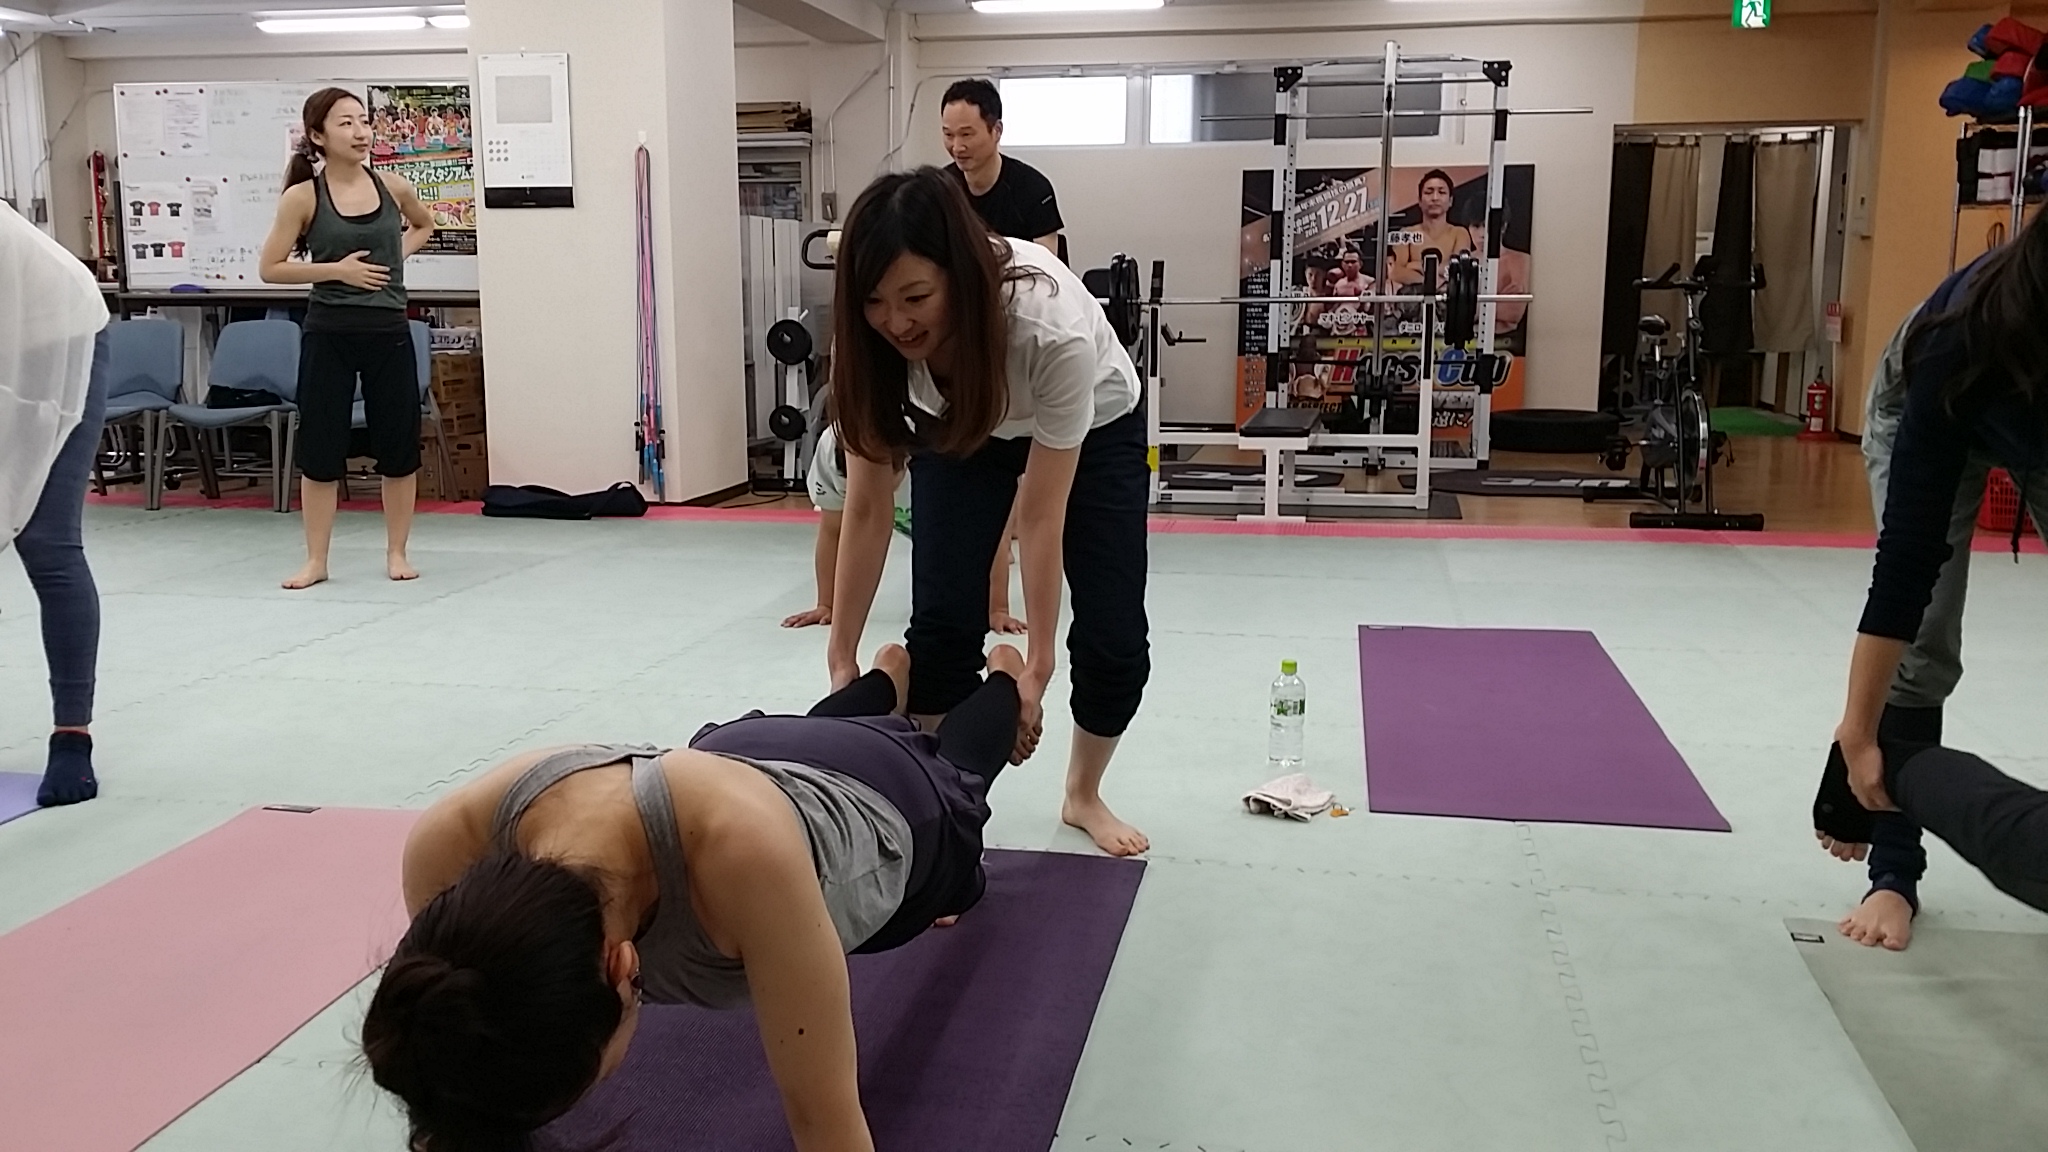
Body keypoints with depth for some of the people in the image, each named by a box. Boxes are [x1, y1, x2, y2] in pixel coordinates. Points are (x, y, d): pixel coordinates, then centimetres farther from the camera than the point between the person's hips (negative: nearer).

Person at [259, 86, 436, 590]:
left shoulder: (393, 186, 2)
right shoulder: (303, 196, -6)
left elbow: (424, 225, 24)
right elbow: (271, 268, -3)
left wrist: (399, 254, 6)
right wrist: (336, 270, -13)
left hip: (389, 331, 2)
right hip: (328, 334, -2)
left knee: (399, 445, 6)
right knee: (320, 447, 4)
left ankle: (397, 552, 20)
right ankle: (316, 559, 14)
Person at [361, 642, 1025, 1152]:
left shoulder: (742, 846, -54)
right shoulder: (455, 840, -41)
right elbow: (454, 1098, -26)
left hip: (897, 808, -2)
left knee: (953, 770, 38)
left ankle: (1004, 680, 71)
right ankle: (886, 680, 74)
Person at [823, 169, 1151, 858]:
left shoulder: (1054, 329, -43)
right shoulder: (875, 341, -32)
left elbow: (1042, 517, -34)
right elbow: (868, 509, -23)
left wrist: (1036, 668, -30)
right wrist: (841, 658, -23)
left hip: (1094, 428, -2)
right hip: (956, 430, 2)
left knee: (1113, 639, -9)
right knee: (942, 620, -15)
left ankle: (1083, 794, 19)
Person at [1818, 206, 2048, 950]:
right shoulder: (1968, 346, -42)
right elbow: (1908, 555, -39)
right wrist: (1857, 734, -35)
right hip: (1929, 405, -3)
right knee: (1924, 643, -12)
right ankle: (1894, 874, -2)